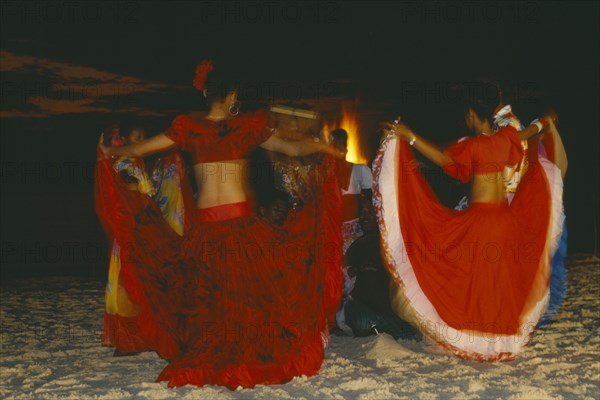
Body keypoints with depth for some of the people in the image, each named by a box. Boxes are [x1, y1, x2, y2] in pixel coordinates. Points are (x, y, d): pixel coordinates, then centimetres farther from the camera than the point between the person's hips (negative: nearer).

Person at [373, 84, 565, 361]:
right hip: (505, 216, 7)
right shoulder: (506, 139, 4)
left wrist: (409, 136, -37)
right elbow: (526, 133, 26)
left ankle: (477, 333, 7)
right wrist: (544, 124, 49)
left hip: (480, 218, -7)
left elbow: (443, 159, -32)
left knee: (477, 276, 2)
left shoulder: (473, 145, -17)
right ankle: (503, 329, 24)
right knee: (502, 274, 15)